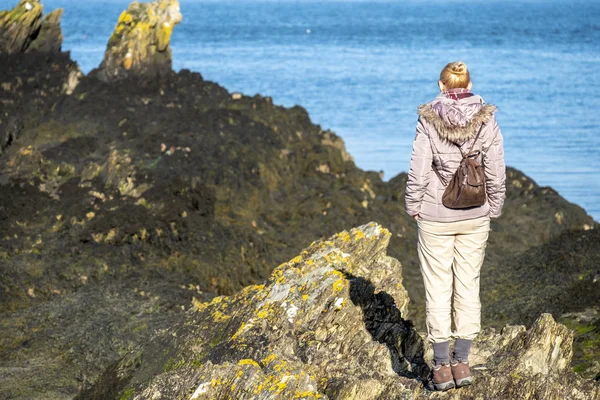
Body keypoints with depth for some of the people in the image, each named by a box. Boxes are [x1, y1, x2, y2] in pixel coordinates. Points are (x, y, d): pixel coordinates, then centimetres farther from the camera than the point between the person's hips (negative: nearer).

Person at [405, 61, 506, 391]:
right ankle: (462, 363, 13)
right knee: (468, 286, 11)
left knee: (438, 289, 6)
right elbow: (496, 172, -4)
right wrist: (493, 209, 10)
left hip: (435, 217, -2)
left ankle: (442, 367, 8)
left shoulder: (428, 119, -9)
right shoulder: (487, 119, -5)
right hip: (474, 216, 2)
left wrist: (413, 207, 4)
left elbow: (418, 170, -10)